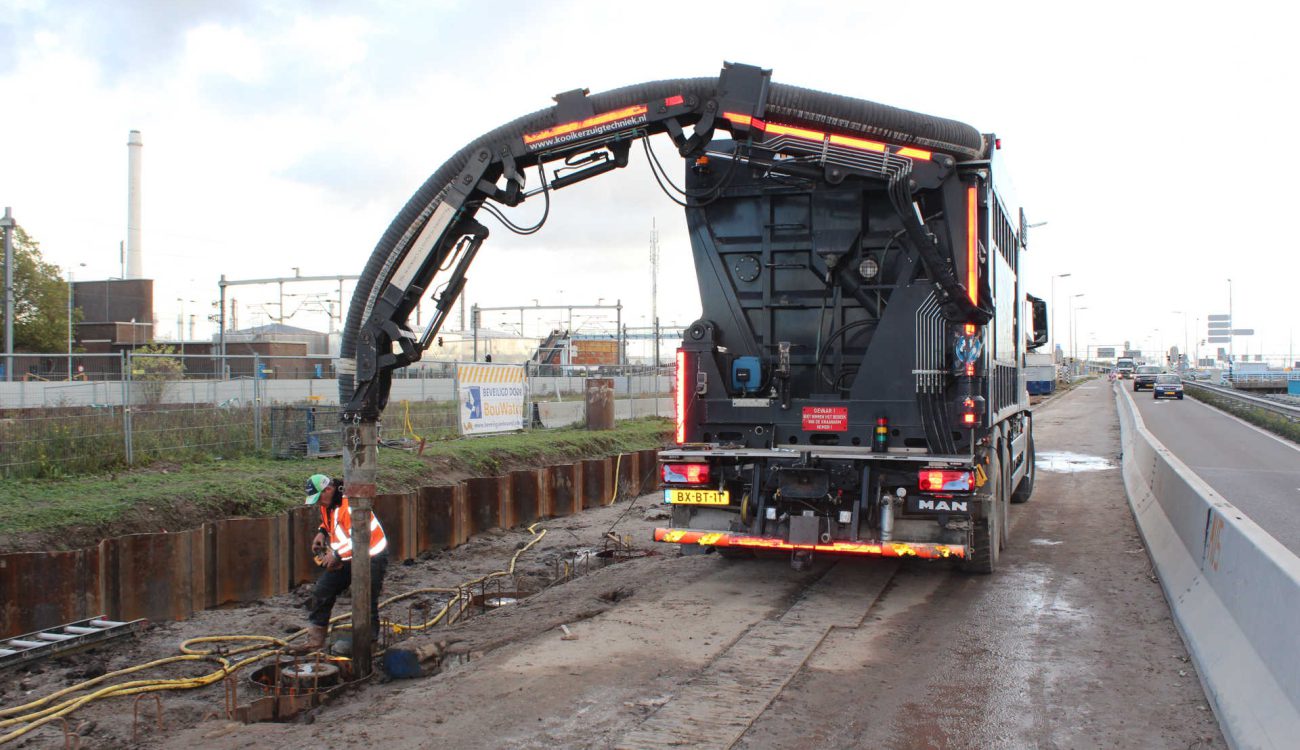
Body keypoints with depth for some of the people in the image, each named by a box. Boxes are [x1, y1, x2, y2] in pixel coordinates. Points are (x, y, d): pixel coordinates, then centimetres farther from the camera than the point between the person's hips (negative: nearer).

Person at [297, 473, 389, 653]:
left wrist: (337, 555, -28)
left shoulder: (350, 505, -27)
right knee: (321, 593, 7)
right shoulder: (327, 503, 3)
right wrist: (322, 532, 4)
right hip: (343, 558, 9)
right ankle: (315, 640, 16)